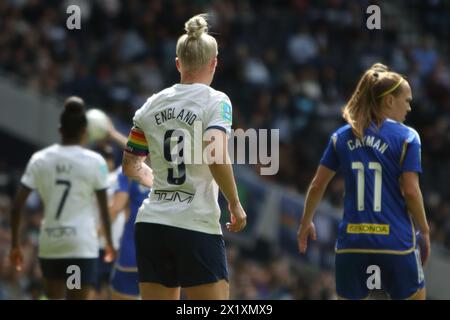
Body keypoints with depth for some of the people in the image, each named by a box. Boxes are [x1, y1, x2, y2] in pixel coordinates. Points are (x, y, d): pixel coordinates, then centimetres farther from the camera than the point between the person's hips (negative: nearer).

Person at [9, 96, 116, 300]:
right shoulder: (94, 162, -3)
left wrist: (15, 244, 8)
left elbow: (17, 206, 0)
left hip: (49, 244, 3)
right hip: (82, 245, -3)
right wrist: (109, 242, 15)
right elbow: (104, 208, 1)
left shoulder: (39, 159, 3)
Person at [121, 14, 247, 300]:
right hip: (197, 228, -5)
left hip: (151, 223, 5)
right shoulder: (216, 101, -5)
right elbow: (216, 157, -21)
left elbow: (130, 165, 18)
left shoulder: (153, 104, 10)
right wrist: (235, 204, -8)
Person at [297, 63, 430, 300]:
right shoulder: (406, 137, -4)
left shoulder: (341, 137, 8)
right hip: (396, 242, -3)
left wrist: (306, 223, 24)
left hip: (351, 241, 3)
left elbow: (318, 185, 11)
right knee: (414, 295, 12)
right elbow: (411, 191, -9)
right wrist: (424, 231, 4)